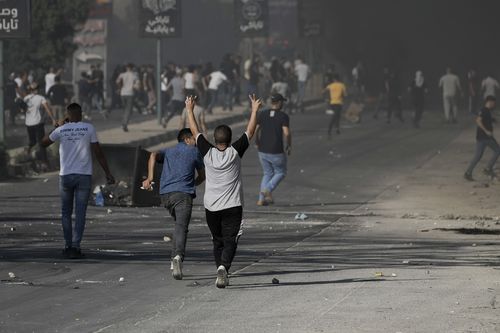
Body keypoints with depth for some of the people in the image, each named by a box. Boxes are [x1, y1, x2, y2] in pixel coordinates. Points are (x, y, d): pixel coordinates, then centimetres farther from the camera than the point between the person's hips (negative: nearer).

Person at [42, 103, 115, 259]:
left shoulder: (61, 130, 0)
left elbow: (44, 142, 16)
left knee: (66, 213, 14)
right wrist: (108, 173, 3)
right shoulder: (88, 128, -2)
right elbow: (98, 152, -3)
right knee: (80, 214, 1)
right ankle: (75, 247, -8)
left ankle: (68, 246, 12)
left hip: (65, 176, 1)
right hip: (84, 176, -1)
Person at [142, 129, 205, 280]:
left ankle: (175, 258, 15)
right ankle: (178, 256, -41)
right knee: (181, 227, -17)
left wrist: (150, 178, -7)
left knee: (179, 224, 23)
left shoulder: (168, 151, 24)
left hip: (165, 194, 5)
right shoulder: (194, 152, 16)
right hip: (183, 193, -5)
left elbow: (154, 156, 2)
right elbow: (202, 176, 23)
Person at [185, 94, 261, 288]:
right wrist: (255, 110, 13)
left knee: (218, 241, 15)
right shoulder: (235, 153, -7)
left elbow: (195, 132, 7)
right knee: (229, 241, -5)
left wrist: (190, 110, 18)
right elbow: (250, 131, 2)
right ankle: (223, 266, -31)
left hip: (211, 207, 2)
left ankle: (222, 275, 12)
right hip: (232, 206, -2)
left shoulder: (208, 153, -4)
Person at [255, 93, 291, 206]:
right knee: (280, 173, 17)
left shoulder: (262, 114, 3)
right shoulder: (283, 116, -9)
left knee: (267, 173, 20)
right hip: (276, 152, -4)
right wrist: (289, 146, -2)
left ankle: (261, 199, 10)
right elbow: (286, 133, -18)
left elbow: (254, 130, 2)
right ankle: (267, 189, -7)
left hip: (262, 151, 4)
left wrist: (258, 143, 18)